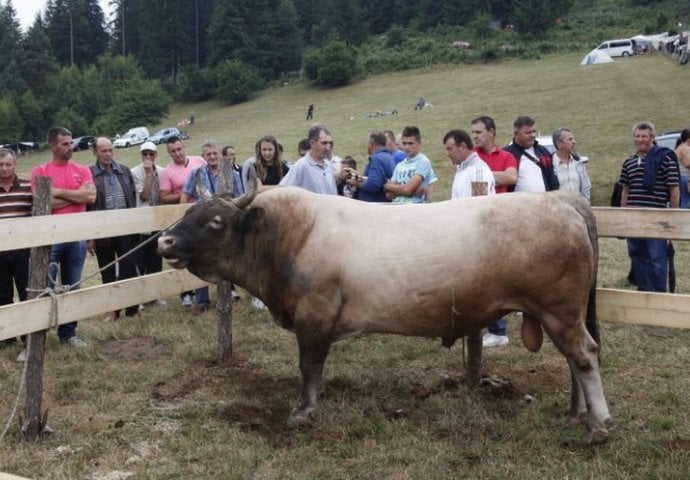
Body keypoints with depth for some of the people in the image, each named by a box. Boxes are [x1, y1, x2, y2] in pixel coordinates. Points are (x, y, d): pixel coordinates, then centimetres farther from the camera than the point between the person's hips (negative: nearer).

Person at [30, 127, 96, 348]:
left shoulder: (82, 170, 8)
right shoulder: (40, 171, -1)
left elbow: (91, 196, -7)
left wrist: (59, 192, -9)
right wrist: (78, 195, -7)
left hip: (77, 236, 3)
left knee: (72, 287, 10)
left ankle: (68, 333, 21)